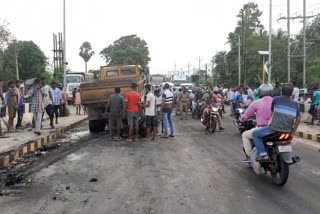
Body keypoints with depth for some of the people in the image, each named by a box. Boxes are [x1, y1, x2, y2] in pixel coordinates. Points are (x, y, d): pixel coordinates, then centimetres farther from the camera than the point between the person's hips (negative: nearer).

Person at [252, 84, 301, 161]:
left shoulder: (276, 99, 1)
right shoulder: (294, 104, 12)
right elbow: (298, 118, 7)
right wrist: (293, 132, 12)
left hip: (275, 128, -6)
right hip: (287, 131, 6)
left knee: (255, 134, 8)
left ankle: (263, 154, -6)